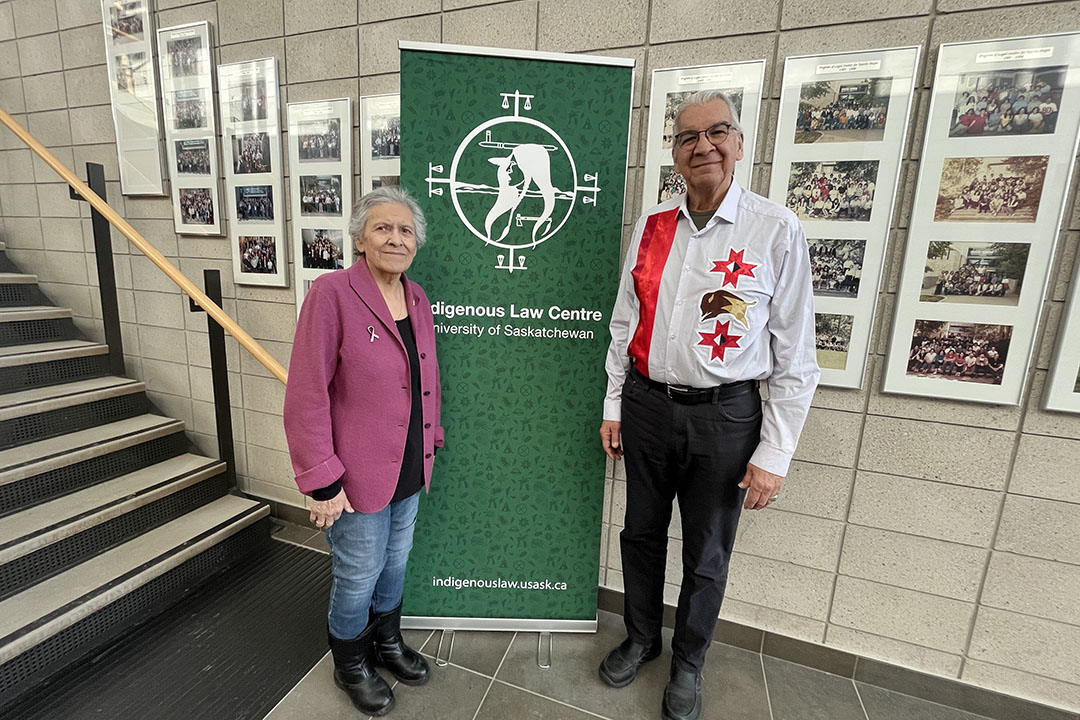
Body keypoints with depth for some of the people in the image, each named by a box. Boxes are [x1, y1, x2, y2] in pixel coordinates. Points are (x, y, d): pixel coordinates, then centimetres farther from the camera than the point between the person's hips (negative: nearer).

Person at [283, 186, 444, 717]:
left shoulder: (417, 300, 3)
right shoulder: (331, 293, -18)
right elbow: (307, 397, -19)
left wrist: (431, 442, 10)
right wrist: (322, 481, -18)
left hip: (410, 469, 6)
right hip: (358, 475, -6)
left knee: (395, 562, 24)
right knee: (358, 574, 15)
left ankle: (387, 641, 51)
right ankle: (351, 664, 44)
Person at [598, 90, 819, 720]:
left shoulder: (777, 231, -8)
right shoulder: (651, 228, 3)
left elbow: (795, 356, -7)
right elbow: (624, 324, 8)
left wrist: (774, 454, -9)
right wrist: (614, 406, 9)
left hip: (724, 415, -3)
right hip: (646, 405, 4)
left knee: (707, 556, 15)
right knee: (642, 533, 19)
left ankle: (688, 665, 43)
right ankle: (641, 638, 47)